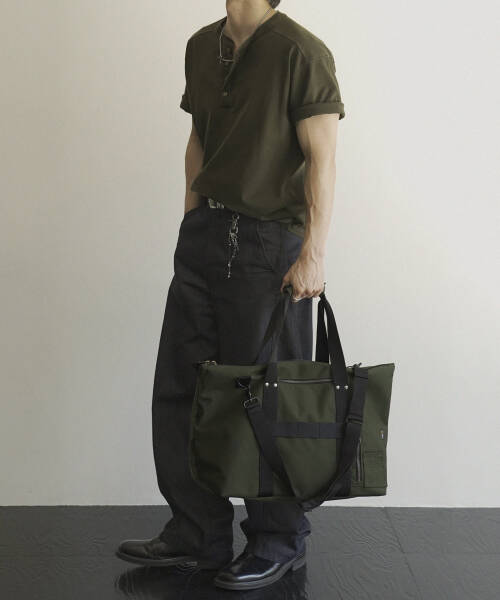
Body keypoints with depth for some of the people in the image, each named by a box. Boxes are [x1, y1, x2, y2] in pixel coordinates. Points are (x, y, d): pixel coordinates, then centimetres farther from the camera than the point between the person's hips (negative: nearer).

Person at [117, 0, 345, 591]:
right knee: (178, 388, 8)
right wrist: (191, 224, 17)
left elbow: (322, 158, -13)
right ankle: (197, 532, 21)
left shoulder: (301, 51, -9)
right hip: (204, 233, 7)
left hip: (269, 241, -7)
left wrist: (314, 253, -19)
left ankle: (278, 542, 18)